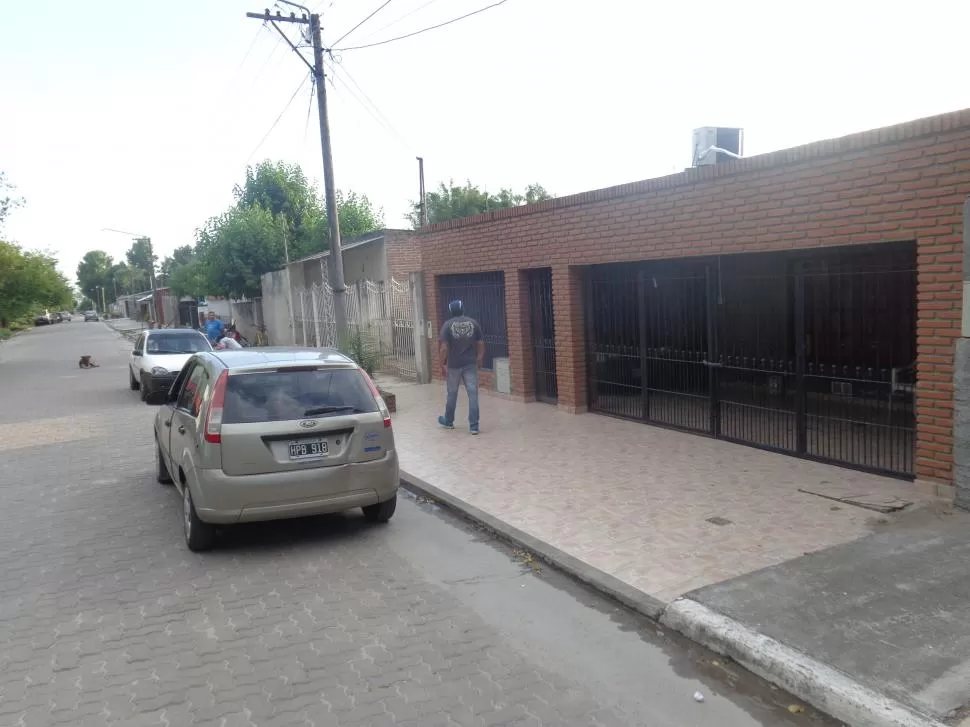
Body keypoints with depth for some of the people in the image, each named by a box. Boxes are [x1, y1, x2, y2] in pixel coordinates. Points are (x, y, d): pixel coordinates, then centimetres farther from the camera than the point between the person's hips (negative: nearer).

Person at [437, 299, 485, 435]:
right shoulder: (473, 323, 2)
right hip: (470, 364, 1)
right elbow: (481, 344, 4)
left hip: (454, 365, -1)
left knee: (452, 394, 15)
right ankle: (474, 426, -3)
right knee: (473, 394, 0)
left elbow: (443, 347, -11)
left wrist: (442, 364, -3)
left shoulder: (448, 324, -6)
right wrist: (479, 360, 16)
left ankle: (448, 421, 32)